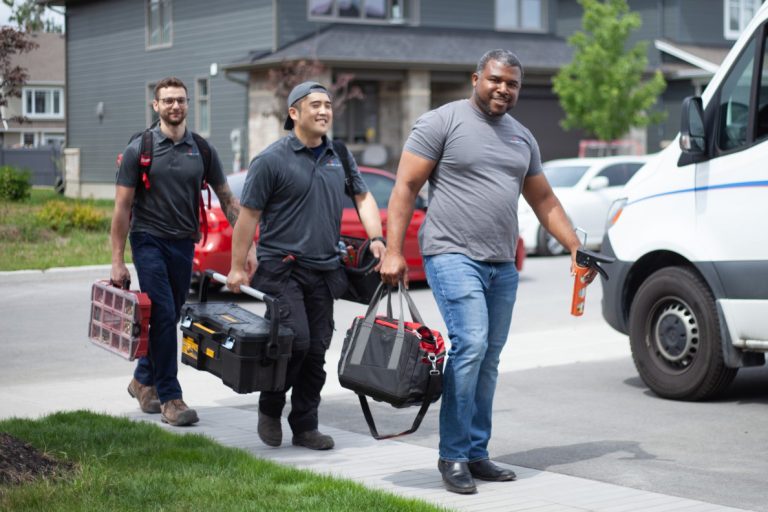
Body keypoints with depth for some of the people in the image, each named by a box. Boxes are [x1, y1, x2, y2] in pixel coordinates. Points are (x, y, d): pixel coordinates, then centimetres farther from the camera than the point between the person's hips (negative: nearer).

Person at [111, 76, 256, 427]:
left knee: (167, 319, 11)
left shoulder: (202, 150, 5)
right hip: (149, 240, -4)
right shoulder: (139, 149, -4)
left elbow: (227, 200, 9)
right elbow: (122, 207, -5)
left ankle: (143, 380, 32)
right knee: (164, 317, -12)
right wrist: (117, 261, -10)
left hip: (184, 243, 4)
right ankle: (170, 397, -6)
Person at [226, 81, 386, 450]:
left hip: (324, 271, 6)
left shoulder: (339, 157, 12)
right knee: (296, 340, -15)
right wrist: (237, 267, -7)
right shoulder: (273, 160, -7)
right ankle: (270, 408, 9)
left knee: (316, 351, 6)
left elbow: (363, 197, 21)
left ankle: (304, 426, 15)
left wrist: (376, 238, 4)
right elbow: (249, 214, -5)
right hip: (282, 267, -6)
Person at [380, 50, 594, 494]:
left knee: (488, 360, 7)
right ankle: (453, 455, -10)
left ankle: (476, 453, 16)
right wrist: (394, 253, -13)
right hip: (454, 256, -7)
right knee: (471, 345, -19)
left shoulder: (522, 138, 17)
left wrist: (576, 248, 12)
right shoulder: (443, 122, -2)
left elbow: (544, 200, 23)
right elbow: (406, 187, -5)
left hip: (502, 265, 7)